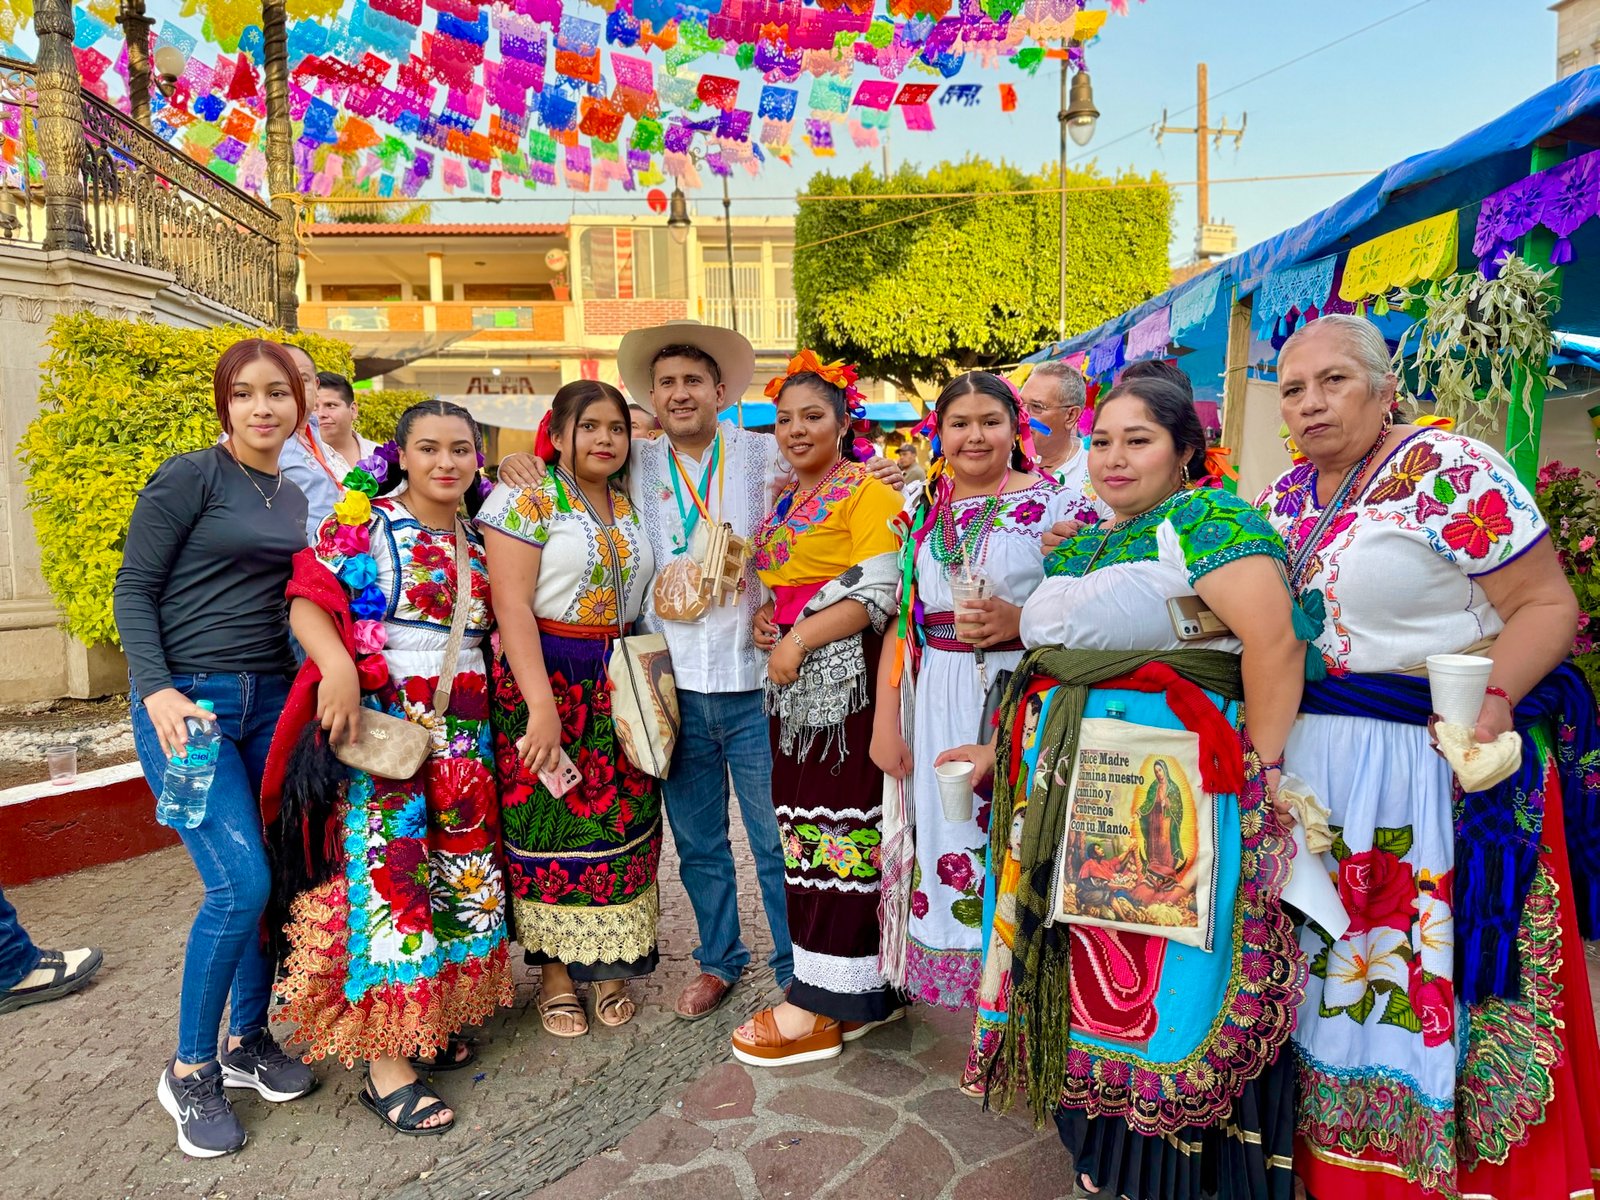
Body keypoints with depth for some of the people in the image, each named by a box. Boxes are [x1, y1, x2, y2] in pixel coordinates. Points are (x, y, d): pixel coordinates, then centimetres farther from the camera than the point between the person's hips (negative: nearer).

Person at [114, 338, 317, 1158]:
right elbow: (132, 591, -7)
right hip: (187, 703, -6)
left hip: (271, 701, 6)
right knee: (240, 882, -13)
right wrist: (157, 691, -19)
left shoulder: (295, 500, 12)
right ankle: (189, 1071, 9)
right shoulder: (189, 477, -6)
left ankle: (248, 1041, 27)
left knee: (277, 877, 7)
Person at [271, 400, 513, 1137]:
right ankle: (383, 1061, 4)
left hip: (463, 730, 6)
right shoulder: (363, 522, -3)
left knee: (458, 870, 10)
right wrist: (338, 667, -27)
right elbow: (308, 601, -12)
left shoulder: (477, 539, 13)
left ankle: (430, 1020, 28)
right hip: (379, 723, -6)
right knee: (387, 870, -6)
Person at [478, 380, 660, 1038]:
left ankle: (610, 962, 25)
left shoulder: (632, 506, 12)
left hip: (621, 683, 5)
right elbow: (512, 604, -15)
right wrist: (542, 705, -21)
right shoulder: (526, 499, -7)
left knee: (621, 817, 8)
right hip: (544, 676, -5)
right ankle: (554, 969, 21)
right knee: (545, 822, 2)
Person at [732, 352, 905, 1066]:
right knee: (807, 826, 10)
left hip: (846, 680, -8)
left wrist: (798, 639, -16)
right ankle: (862, 991, 23)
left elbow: (879, 592, -15)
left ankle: (820, 1008, 7)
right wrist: (763, 621, 6)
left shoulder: (865, 492, -7)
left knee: (838, 829, -4)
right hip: (794, 684, 9)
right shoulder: (784, 502, 18)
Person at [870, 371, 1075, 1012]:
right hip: (939, 708, 4)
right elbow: (899, 621, 10)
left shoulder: (1056, 505, -1)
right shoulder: (923, 512, 11)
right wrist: (885, 723, 5)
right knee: (944, 842, 9)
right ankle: (955, 988, 30)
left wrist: (1019, 621, -21)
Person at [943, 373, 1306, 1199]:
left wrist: (1260, 780, -20)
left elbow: (1275, 643, -20)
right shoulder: (1078, 546, 16)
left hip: (1173, 790, -8)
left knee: (1166, 980, 3)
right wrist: (1007, 750, 18)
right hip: (1071, 786, 8)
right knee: (1086, 967, 15)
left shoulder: (1206, 521, -9)